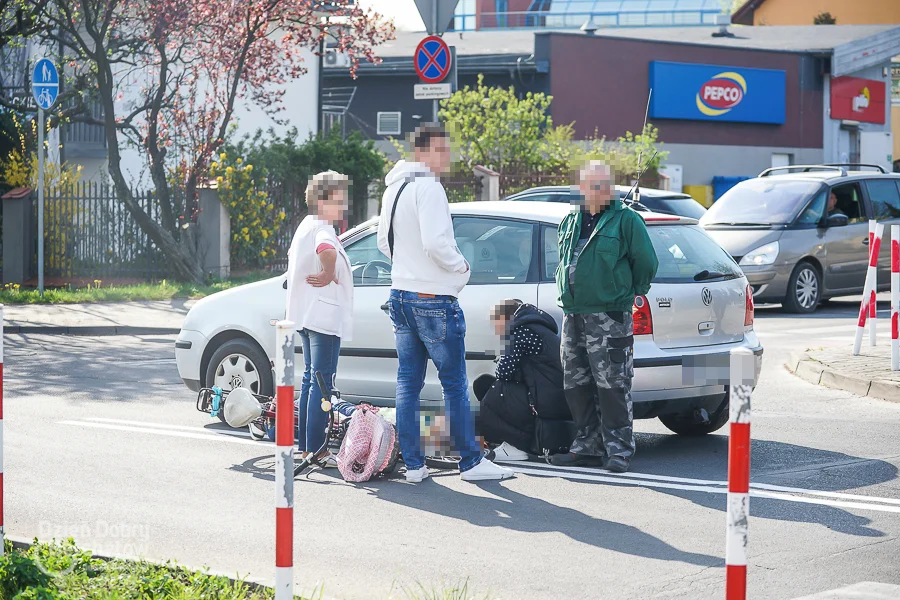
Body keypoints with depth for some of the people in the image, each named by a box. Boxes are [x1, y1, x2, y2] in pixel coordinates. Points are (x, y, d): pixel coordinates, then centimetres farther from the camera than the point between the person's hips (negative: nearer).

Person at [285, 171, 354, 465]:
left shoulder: (306, 225, 15)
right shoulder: (323, 229, -17)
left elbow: (293, 255, 33)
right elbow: (327, 250, -41)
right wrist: (330, 275, -25)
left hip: (307, 316, 11)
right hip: (325, 316, -11)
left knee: (310, 378, 15)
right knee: (322, 383, -8)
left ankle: (304, 444, 20)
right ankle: (316, 450, -9)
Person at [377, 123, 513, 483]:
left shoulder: (394, 189, 12)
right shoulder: (428, 187, -16)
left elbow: (384, 242, 22)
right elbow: (435, 242, -25)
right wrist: (460, 266, -9)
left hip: (400, 295, 9)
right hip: (433, 300, -9)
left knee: (408, 383, 10)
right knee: (455, 385, 1)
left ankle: (413, 464, 12)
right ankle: (470, 462, 7)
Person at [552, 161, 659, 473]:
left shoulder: (626, 220, -4)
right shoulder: (570, 222, 15)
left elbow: (646, 262, -2)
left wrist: (629, 293, 7)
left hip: (609, 316, -7)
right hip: (573, 315, 7)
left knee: (612, 385, -7)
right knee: (576, 384, 9)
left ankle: (618, 448, 0)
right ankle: (588, 446, 19)